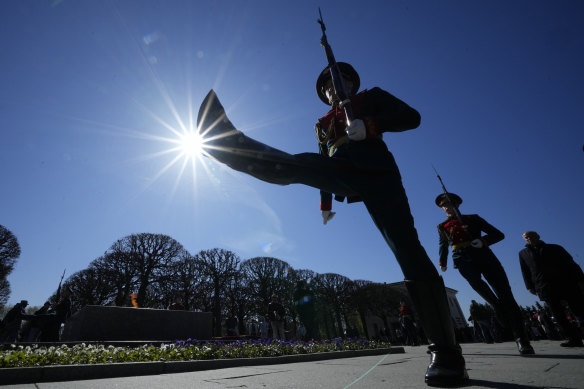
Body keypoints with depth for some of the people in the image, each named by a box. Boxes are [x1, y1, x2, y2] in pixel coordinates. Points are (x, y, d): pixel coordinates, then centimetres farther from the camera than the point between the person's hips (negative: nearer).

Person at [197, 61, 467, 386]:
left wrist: (369, 126, -10)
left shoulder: (372, 97, 25)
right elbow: (325, 165, 31)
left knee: (407, 250, -17)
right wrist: (326, 205, 22)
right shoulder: (324, 123, 35)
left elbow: (412, 116, 8)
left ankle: (446, 350, -15)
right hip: (343, 172, 6)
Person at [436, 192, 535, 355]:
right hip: (463, 260, 0)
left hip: (484, 256, 0)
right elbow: (443, 245, 33)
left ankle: (522, 340, -5)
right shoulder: (442, 227, 19)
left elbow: (498, 234, 12)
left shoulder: (473, 218, 15)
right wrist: (443, 262, 22)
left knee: (505, 294, -10)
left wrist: (483, 240, -8)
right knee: (475, 282, -33)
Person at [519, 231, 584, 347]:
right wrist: (530, 286, 6)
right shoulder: (523, 253, 19)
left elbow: (571, 263, 11)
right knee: (558, 315, -6)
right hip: (544, 288, 1)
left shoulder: (555, 248, 16)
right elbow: (525, 272, 16)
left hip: (566, 282, 0)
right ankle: (574, 338, 0)